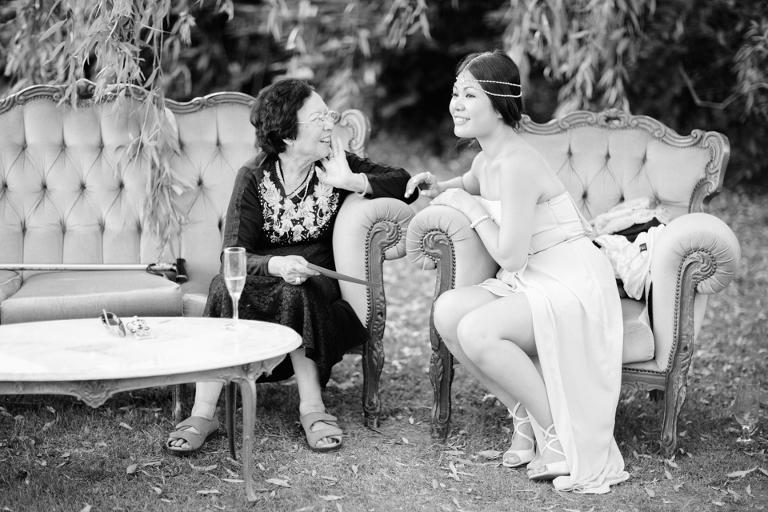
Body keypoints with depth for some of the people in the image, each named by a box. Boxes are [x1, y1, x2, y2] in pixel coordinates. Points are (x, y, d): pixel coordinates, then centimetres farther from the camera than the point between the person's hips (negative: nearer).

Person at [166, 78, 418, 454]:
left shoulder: (336, 165, 0)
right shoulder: (255, 176, -5)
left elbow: (405, 185, -5)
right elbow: (234, 253, -14)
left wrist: (350, 182, -18)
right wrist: (277, 265, -35)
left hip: (319, 280, 0)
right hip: (263, 279, 0)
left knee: (296, 291, -33)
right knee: (227, 287, -30)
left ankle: (311, 407, -27)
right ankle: (203, 413, -28)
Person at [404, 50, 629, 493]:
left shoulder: (516, 164, -22)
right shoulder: (488, 157, 8)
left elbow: (510, 257, -22)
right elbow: (471, 185, 35)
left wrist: (470, 208, -9)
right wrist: (441, 187, 13)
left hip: (573, 289, -9)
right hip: (531, 283, 9)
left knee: (477, 331, -27)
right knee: (448, 311, -11)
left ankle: (563, 438, -11)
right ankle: (527, 417, 1)